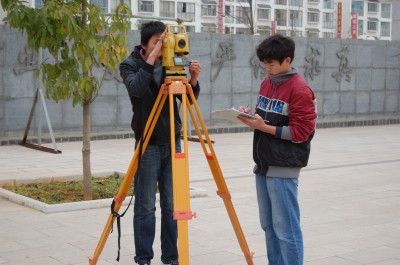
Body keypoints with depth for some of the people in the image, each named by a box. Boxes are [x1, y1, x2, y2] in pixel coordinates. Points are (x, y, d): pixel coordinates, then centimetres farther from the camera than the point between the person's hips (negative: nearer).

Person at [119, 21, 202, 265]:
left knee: (172, 205, 5)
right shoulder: (130, 65, -4)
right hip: (148, 143, -3)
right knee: (146, 206, 0)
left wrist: (193, 79, -17)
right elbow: (136, 88, -25)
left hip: (172, 142, 3)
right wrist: (152, 59, -30)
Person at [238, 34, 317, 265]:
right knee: (269, 225, 14)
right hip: (263, 164, 8)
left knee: (286, 228, -3)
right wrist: (252, 115, 0)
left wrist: (264, 127, -20)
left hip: (283, 168, -8)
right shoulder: (267, 83, 12)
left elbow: (301, 132, -16)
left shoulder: (299, 89, -13)